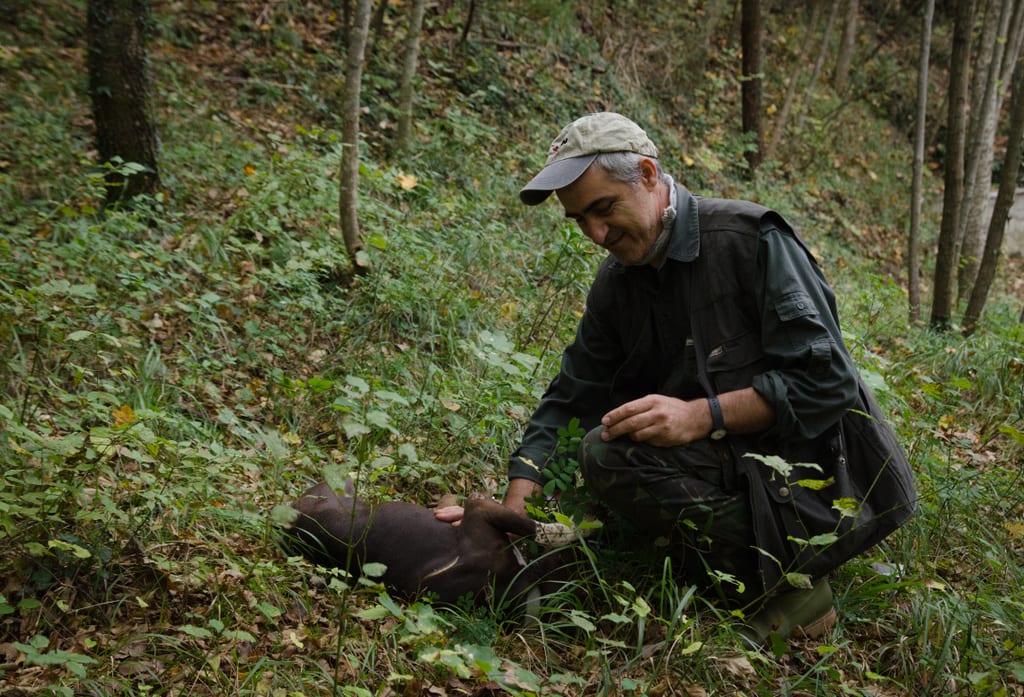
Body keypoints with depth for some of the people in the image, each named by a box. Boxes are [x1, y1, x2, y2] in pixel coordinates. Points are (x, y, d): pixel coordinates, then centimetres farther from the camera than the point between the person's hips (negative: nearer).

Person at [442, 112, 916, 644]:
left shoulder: (751, 240, -15)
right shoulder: (616, 285, 7)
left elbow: (825, 379, -19)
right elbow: (570, 400, 6)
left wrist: (701, 416, -27)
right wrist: (513, 509, -9)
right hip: (727, 467, 8)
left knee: (607, 454, -22)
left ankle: (778, 583, -15)